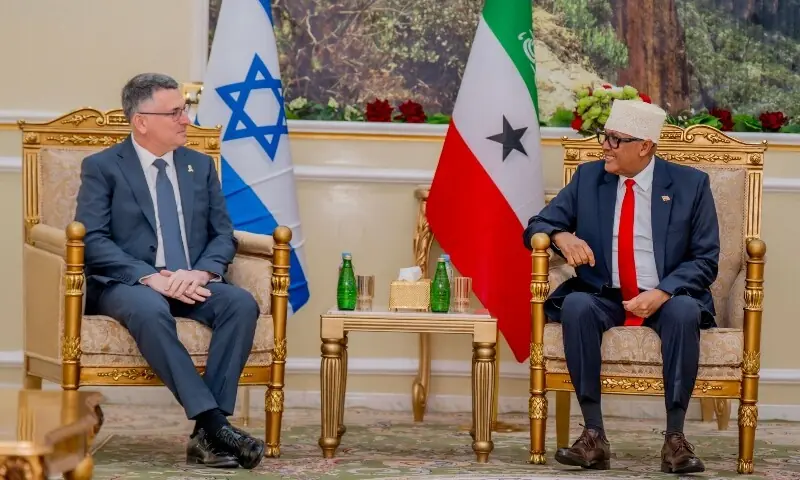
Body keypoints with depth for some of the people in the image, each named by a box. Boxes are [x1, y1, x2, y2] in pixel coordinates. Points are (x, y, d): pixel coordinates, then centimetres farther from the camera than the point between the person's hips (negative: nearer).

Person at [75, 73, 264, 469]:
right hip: (127, 285, -4)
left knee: (242, 303, -28)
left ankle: (206, 434, -32)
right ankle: (214, 421, -41)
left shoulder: (201, 166, 16)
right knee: (150, 310, -39)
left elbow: (223, 235, 11)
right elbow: (93, 241, -9)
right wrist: (152, 278, -22)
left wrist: (201, 272, -12)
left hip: (191, 284, 4)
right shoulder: (102, 167, 2)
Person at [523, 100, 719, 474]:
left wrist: (662, 293, -21)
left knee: (684, 311, -36)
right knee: (575, 305, -32)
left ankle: (675, 438, -31)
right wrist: (562, 236, -18)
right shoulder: (588, 177, 7)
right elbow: (536, 226, 8)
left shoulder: (690, 184, 0)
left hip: (666, 298, -2)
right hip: (603, 297, 2)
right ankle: (594, 436, -33)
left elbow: (705, 259, -3)